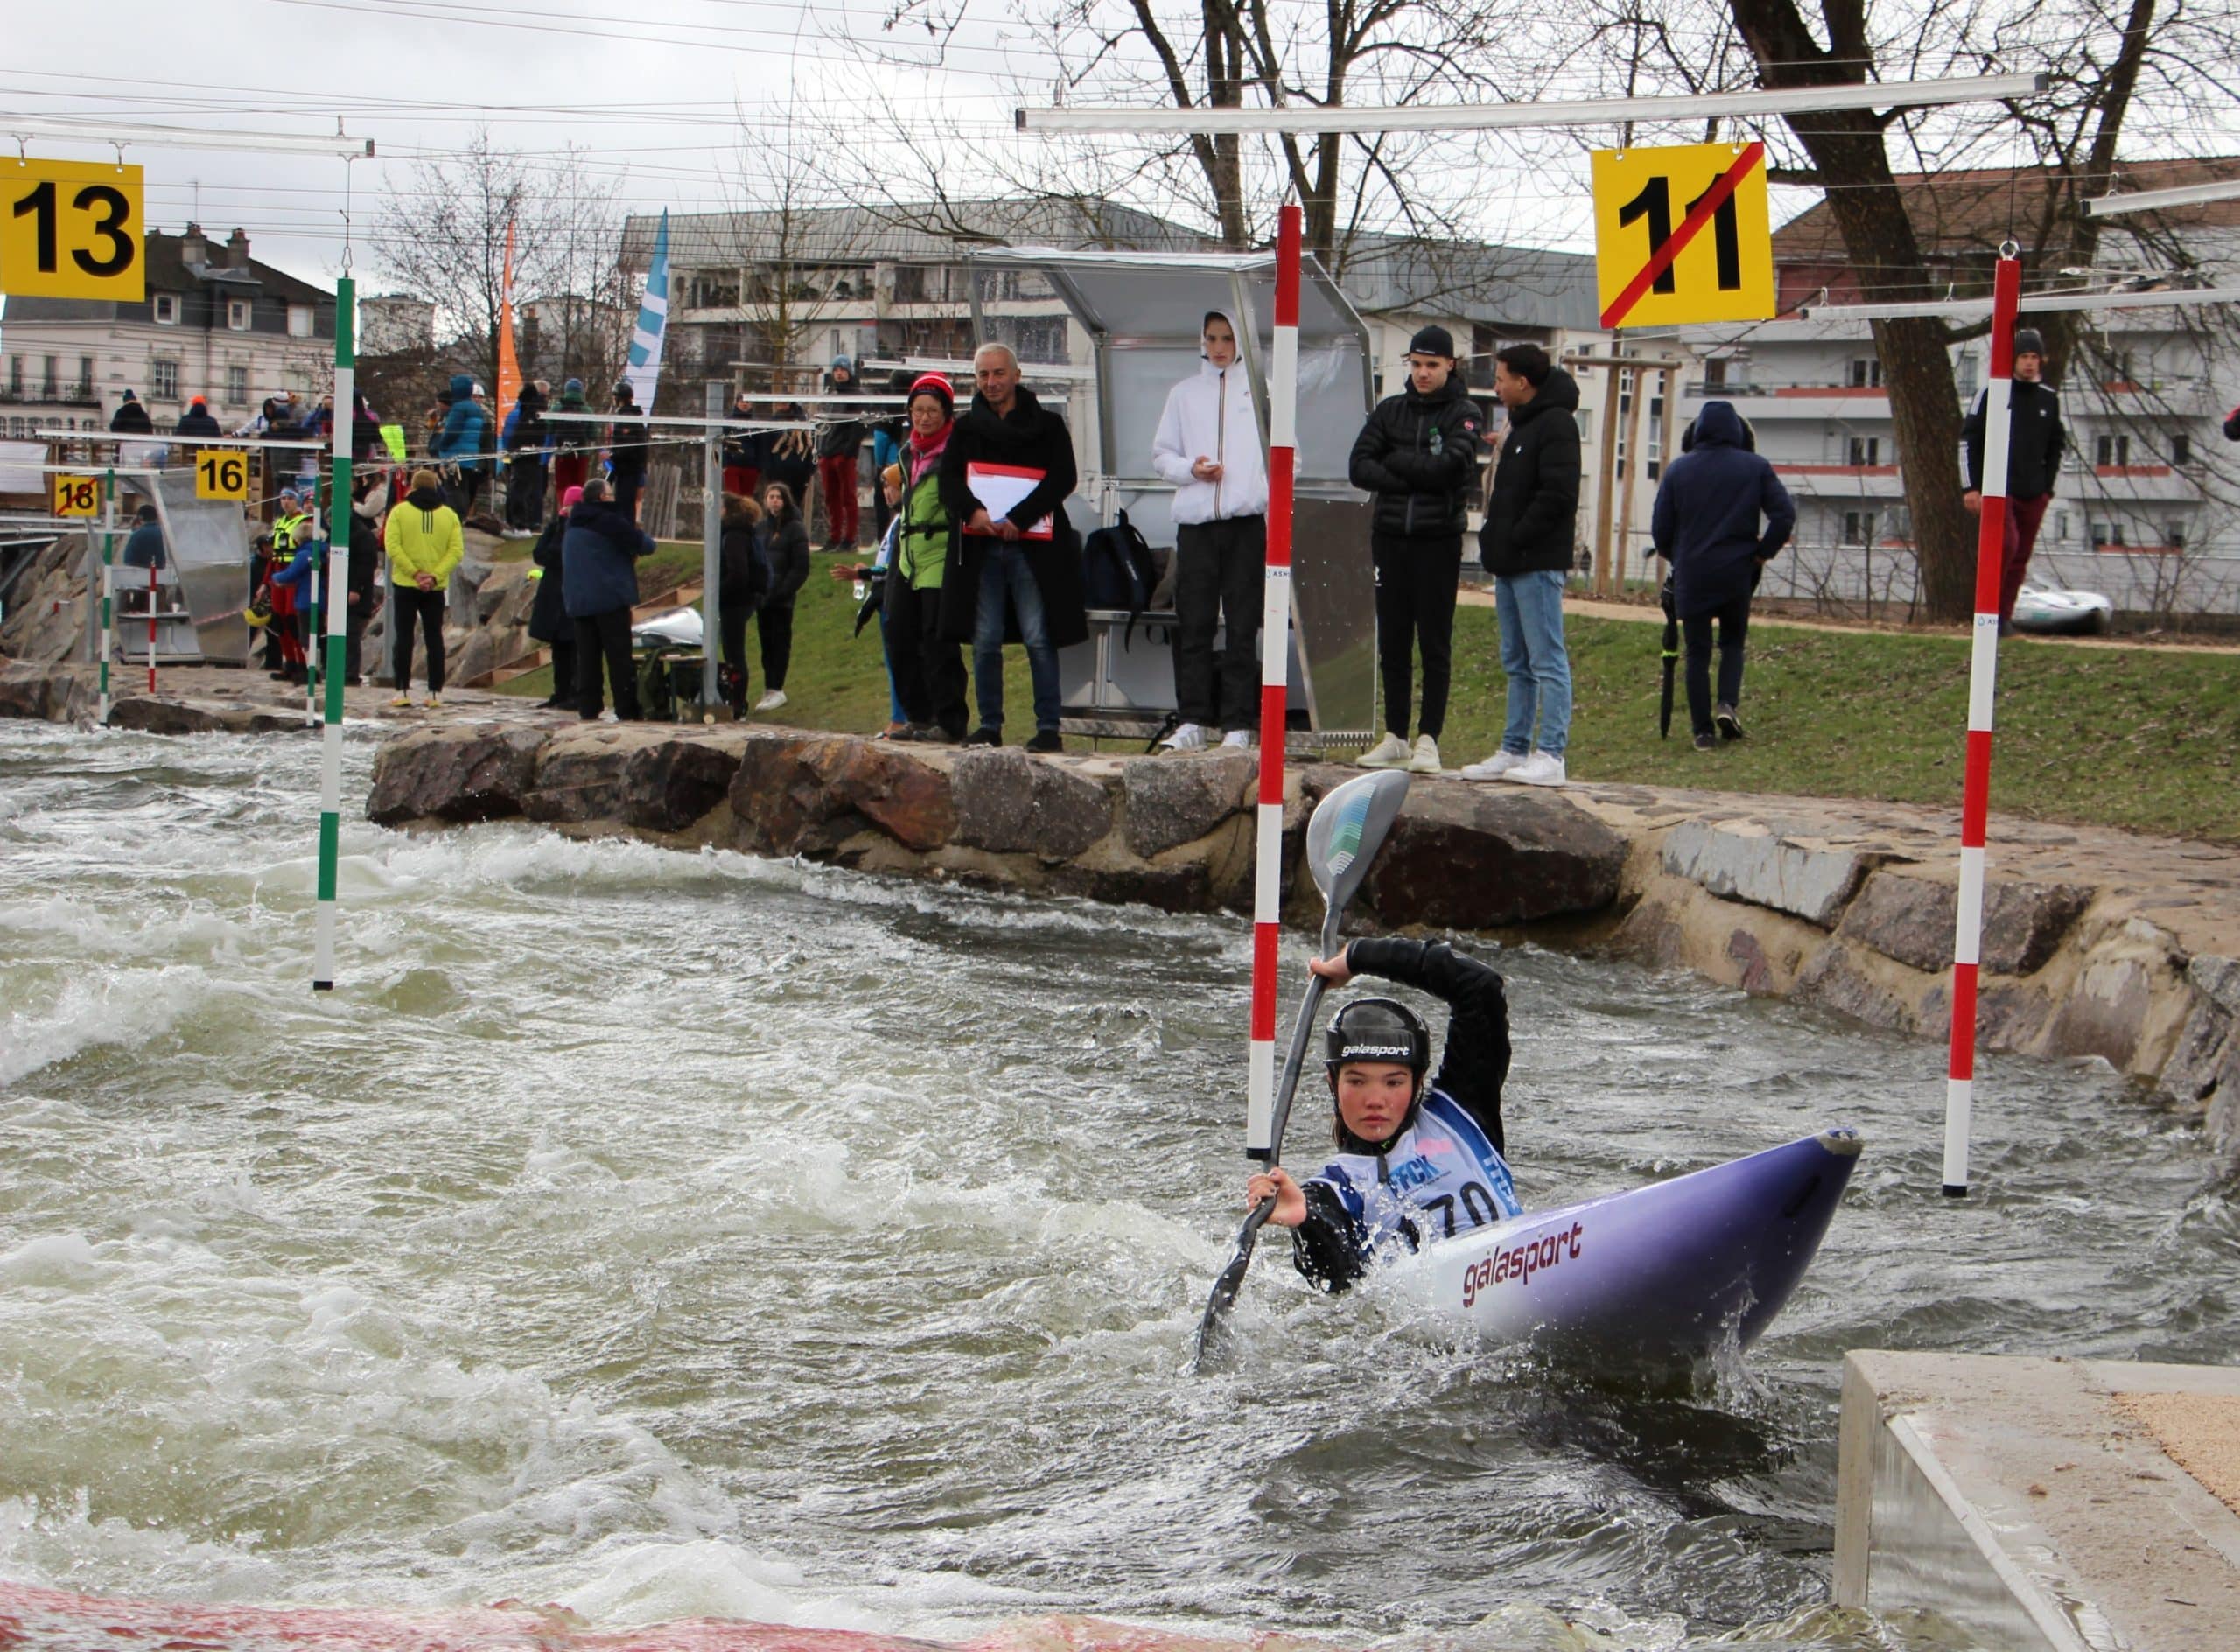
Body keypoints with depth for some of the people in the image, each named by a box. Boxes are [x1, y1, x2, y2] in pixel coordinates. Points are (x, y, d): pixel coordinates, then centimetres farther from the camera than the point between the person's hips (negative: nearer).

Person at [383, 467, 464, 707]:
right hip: (436, 588, 2)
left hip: (405, 585, -2)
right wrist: (434, 576, -11)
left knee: (403, 638, 4)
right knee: (434, 638, 8)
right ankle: (436, 692, 5)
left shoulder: (400, 512, -3)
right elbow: (456, 551, -6)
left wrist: (415, 573, -13)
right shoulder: (449, 515, 3)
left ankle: (403, 690, -1)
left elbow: (393, 546, -13)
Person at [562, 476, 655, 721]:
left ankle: (588, 709, 4)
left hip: (577, 599, 6)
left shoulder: (573, 524, 15)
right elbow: (645, 545, -9)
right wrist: (641, 535, 15)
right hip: (611, 598, -6)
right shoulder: (609, 520, -10)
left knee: (586, 656, 8)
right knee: (619, 656, -5)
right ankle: (627, 711, -7)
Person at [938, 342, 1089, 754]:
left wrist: (1018, 518, -16)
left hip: (1032, 546, -3)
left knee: (1039, 639, -7)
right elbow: (948, 480, 5)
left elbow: (1063, 479, -4)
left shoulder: (1047, 426, 6)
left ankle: (1049, 727, -3)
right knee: (985, 641, 4)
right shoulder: (966, 429, 14)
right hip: (981, 547, 3)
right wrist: (972, 511, -16)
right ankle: (990, 725, 12)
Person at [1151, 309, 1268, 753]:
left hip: (1248, 520, -2)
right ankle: (1192, 720, 3)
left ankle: (1238, 725, 0)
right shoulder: (1184, 394, 15)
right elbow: (1161, 454, 16)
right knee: (1193, 624, -1)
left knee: (1242, 626, -2)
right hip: (1195, 521, 2)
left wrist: (1277, 499, -8)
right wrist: (1190, 468, -4)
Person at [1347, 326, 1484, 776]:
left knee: (1435, 643, -3)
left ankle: (1429, 738, -1)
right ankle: (1395, 736, 12)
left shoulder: (1463, 414, 1)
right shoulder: (1390, 411, 11)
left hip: (1438, 540, -4)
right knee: (1392, 642, 6)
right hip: (1390, 536, 4)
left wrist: (1396, 460, -5)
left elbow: (1448, 466, -16)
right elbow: (1359, 467, 0)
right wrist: (1416, 478, -10)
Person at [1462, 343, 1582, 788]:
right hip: (1512, 564, 10)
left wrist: (1516, 539, -17)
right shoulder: (1522, 425, 20)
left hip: (1538, 563, -10)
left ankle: (1550, 755, -8)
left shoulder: (1555, 423, -11)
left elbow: (1557, 495, -21)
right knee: (1517, 663, 13)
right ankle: (1515, 751, 17)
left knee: (1547, 661, -8)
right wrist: (1495, 540, 9)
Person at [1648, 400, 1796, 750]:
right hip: (1738, 573, 0)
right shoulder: (1756, 468, 0)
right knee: (1733, 641, 18)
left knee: (1697, 651, 6)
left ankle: (1704, 730, 3)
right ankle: (1728, 704, -5)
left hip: (1691, 575, 0)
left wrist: (1674, 557, 19)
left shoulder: (1678, 470, 0)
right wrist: (1763, 552, 5)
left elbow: (1660, 527, 1)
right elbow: (1785, 514, -7)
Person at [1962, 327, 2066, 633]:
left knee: (2022, 555, 4)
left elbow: (2055, 447, 18)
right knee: (2006, 543, -21)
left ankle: (2004, 615, 11)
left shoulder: (2049, 398, 11)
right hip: (1997, 488, -5)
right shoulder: (1991, 393, -2)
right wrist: (1973, 487, -5)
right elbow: (1973, 441, -1)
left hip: (2033, 493, 5)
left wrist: (2047, 487, 9)